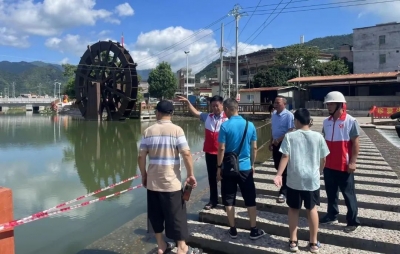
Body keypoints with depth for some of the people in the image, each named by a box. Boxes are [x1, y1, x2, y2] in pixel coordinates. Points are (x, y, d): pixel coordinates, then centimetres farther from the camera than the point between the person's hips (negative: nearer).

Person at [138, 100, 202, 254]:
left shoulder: (148, 131, 0)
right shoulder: (176, 130, -9)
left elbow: (141, 157, 0)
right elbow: (186, 154, -16)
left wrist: (144, 175, 13)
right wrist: (190, 175, -6)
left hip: (152, 181, 3)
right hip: (171, 182, -3)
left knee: (156, 215, 16)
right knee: (176, 215, 8)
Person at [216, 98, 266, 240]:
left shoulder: (225, 126, -11)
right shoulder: (250, 125, -1)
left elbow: (221, 149, -12)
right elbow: (254, 148, 4)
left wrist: (219, 167, -2)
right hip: (245, 167, 2)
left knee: (229, 200, 10)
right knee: (250, 200, 11)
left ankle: (233, 230, 18)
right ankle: (254, 231, 18)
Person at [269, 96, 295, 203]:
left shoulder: (288, 115, -16)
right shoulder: (273, 114, 8)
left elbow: (290, 131, -20)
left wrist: (279, 140, -20)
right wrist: (271, 142, 15)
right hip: (276, 144, 8)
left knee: (285, 168, 0)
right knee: (278, 166, 15)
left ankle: (283, 192, 9)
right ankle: (286, 186, 35)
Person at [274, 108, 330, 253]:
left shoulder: (290, 136, -6)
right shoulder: (318, 137, -1)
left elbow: (285, 157, -12)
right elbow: (323, 160, 6)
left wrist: (279, 175, -9)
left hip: (294, 179, -1)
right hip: (312, 179, 2)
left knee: (293, 209, 14)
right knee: (312, 209, 16)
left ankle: (293, 242, 21)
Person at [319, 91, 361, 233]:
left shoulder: (351, 121, -11)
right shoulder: (326, 122, 6)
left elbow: (355, 143, -10)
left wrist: (353, 162, -14)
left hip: (344, 166, -6)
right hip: (329, 165, 6)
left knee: (348, 195, 5)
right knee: (331, 192, 16)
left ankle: (353, 222, 18)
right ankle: (332, 216, 31)